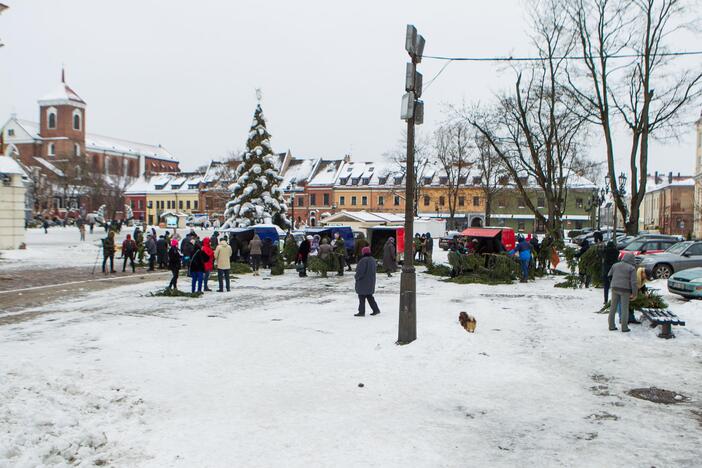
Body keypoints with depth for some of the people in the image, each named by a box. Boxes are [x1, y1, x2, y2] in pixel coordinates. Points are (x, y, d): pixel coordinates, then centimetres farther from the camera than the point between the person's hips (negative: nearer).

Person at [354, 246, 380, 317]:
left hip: (363, 282, -8)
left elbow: (360, 272, -23)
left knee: (362, 297, 1)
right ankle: (376, 310, 18)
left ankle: (361, 312, 5)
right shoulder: (373, 260, 6)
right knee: (369, 296, 19)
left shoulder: (363, 260, -22)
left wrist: (356, 277, -4)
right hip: (371, 281, 8)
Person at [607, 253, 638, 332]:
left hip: (615, 289, 4)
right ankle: (624, 327, 4)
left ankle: (611, 326, 10)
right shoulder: (632, 268, -6)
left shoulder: (615, 265, 7)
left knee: (613, 307, 8)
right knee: (624, 308, 3)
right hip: (625, 290, -4)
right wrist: (634, 294, -5)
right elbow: (634, 282, -11)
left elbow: (609, 275, 16)